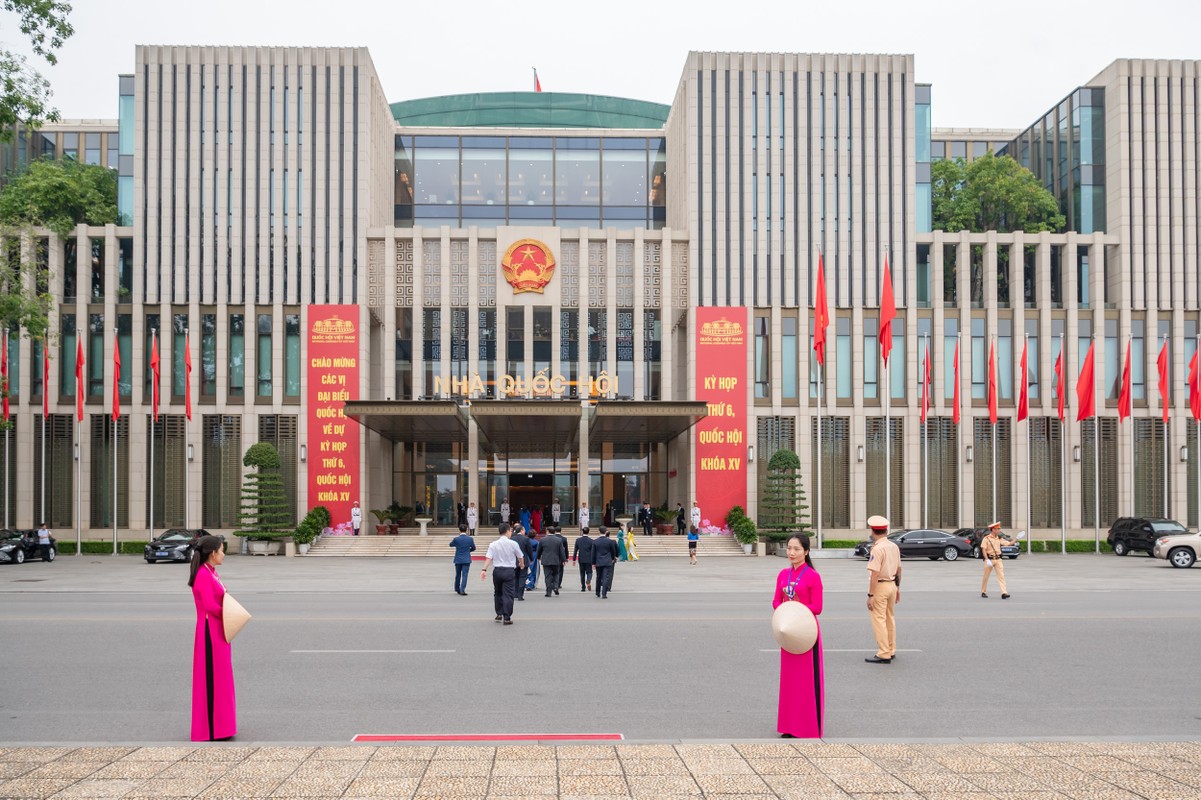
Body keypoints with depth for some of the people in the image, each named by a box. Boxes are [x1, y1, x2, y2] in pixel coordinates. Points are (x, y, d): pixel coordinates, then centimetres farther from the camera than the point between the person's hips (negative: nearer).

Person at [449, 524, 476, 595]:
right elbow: (473, 548, 9)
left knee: (458, 575, 16)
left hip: (458, 560, 1)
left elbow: (451, 545, 10)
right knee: (464, 575, -2)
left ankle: (457, 589, 29)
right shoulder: (470, 539, -6)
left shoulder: (456, 539, -10)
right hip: (466, 560, -1)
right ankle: (462, 590, -12)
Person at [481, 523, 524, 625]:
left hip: (497, 570, 3)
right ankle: (507, 618, -3)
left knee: (497, 593, 20)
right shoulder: (513, 544, -4)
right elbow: (520, 557, 9)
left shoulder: (493, 544, 0)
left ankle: (499, 614, 26)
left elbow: (488, 558, -10)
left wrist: (484, 570, -12)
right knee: (508, 595, -1)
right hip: (509, 571, -3)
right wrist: (522, 564, 29)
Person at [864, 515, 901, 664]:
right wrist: (898, 588, 26)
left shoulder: (877, 548, -19)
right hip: (892, 584, 8)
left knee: (879, 620, -4)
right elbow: (899, 569, 15)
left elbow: (875, 574, -22)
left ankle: (884, 654, -4)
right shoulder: (894, 546, 5)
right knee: (890, 619, 18)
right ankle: (891, 650, 26)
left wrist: (870, 595, -19)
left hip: (880, 586, -8)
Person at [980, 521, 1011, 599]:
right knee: (986, 576, 7)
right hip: (989, 559, -4)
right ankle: (983, 592, 22)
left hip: (998, 559, 4)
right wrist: (987, 560, -21)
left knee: (1001, 575, -8)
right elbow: (983, 550, -12)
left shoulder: (999, 538, 10)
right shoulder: (986, 539, -7)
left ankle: (1004, 593, -15)